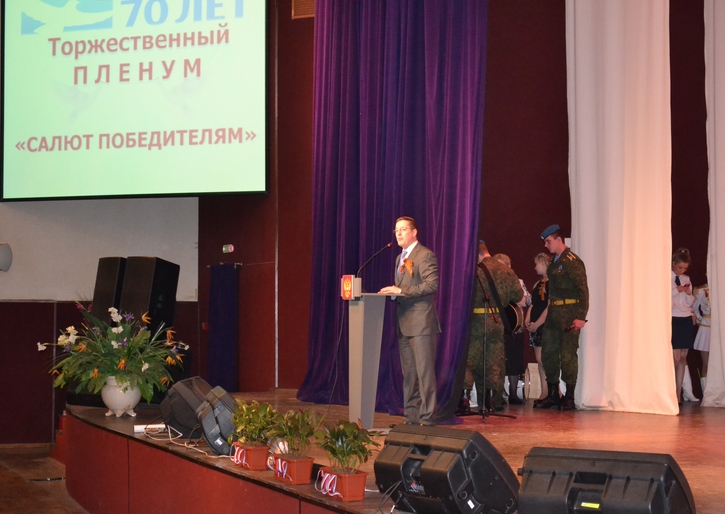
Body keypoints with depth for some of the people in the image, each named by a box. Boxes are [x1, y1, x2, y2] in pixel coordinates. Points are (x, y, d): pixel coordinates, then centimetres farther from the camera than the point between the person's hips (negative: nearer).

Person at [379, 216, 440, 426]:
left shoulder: (425, 255, -7)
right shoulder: (400, 258, 21)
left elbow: (432, 284, -18)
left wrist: (401, 291, -19)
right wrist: (393, 292, 4)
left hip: (421, 322, -9)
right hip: (404, 323, 9)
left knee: (424, 371, -7)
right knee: (408, 373, 10)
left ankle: (426, 418, -4)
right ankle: (411, 417, 15)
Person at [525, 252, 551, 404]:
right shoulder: (537, 284, 18)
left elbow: (549, 306, -15)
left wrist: (537, 323, -15)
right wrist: (527, 320, 4)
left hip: (545, 325, -8)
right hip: (534, 326, 8)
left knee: (543, 359, -12)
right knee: (540, 360, 6)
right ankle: (544, 393, 8)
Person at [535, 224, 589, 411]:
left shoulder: (572, 261, -10)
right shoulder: (554, 262, 16)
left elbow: (583, 290, -14)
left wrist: (581, 317, -20)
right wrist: (549, 310, 13)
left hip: (568, 314, -9)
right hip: (553, 313, 9)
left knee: (568, 355, -4)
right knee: (548, 353, 10)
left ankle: (569, 398, 3)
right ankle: (552, 395, 19)